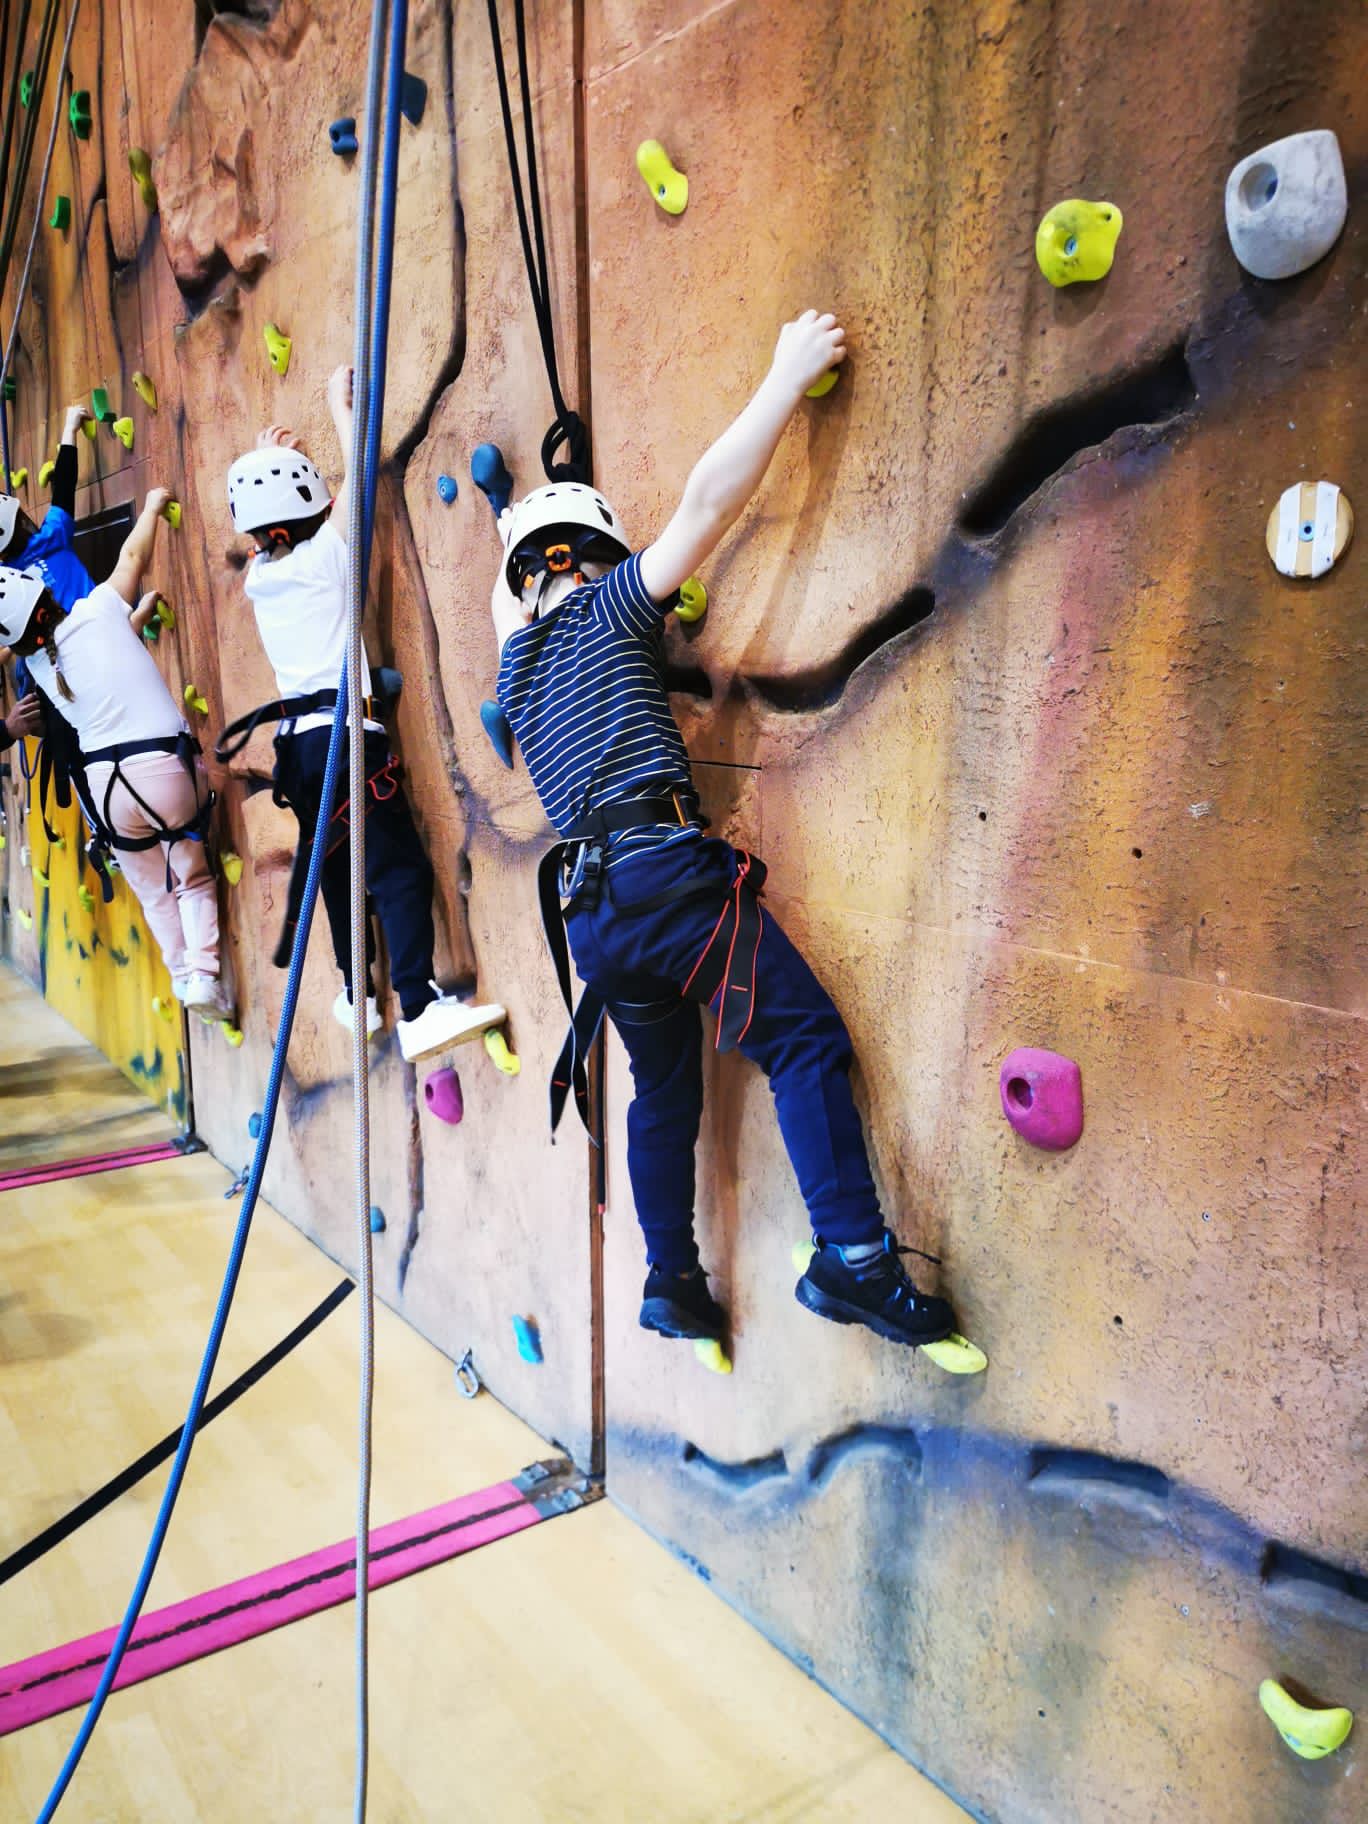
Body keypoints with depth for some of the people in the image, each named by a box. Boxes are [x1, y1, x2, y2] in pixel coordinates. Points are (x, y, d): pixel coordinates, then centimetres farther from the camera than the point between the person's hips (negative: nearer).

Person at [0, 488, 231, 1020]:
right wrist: (152, 506, 25)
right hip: (167, 767, -2)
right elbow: (133, 556, 11)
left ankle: (182, 973, 20)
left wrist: (138, 615, 34)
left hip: (107, 782, 3)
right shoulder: (97, 612, -4)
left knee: (153, 891, 23)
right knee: (193, 877, 15)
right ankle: (202, 973, 2)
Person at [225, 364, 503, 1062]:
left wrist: (262, 463, 43)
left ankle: (358, 997, 26)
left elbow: (259, 525, 37)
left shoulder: (257, 574, 13)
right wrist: (339, 403, 17)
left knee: (338, 871, 17)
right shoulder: (321, 555, -4)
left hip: (295, 738, 8)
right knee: (400, 870, -12)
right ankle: (420, 1011, -21)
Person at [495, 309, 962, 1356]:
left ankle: (673, 1283, 25)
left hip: (589, 908, 7)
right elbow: (708, 501, -2)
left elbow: (505, 590, 46)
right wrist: (789, 377, 3)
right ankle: (852, 1258, -14)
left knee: (665, 1089, 18)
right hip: (667, 869, -7)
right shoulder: (604, 609, 5)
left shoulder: (516, 663, 21)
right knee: (806, 1042, -5)